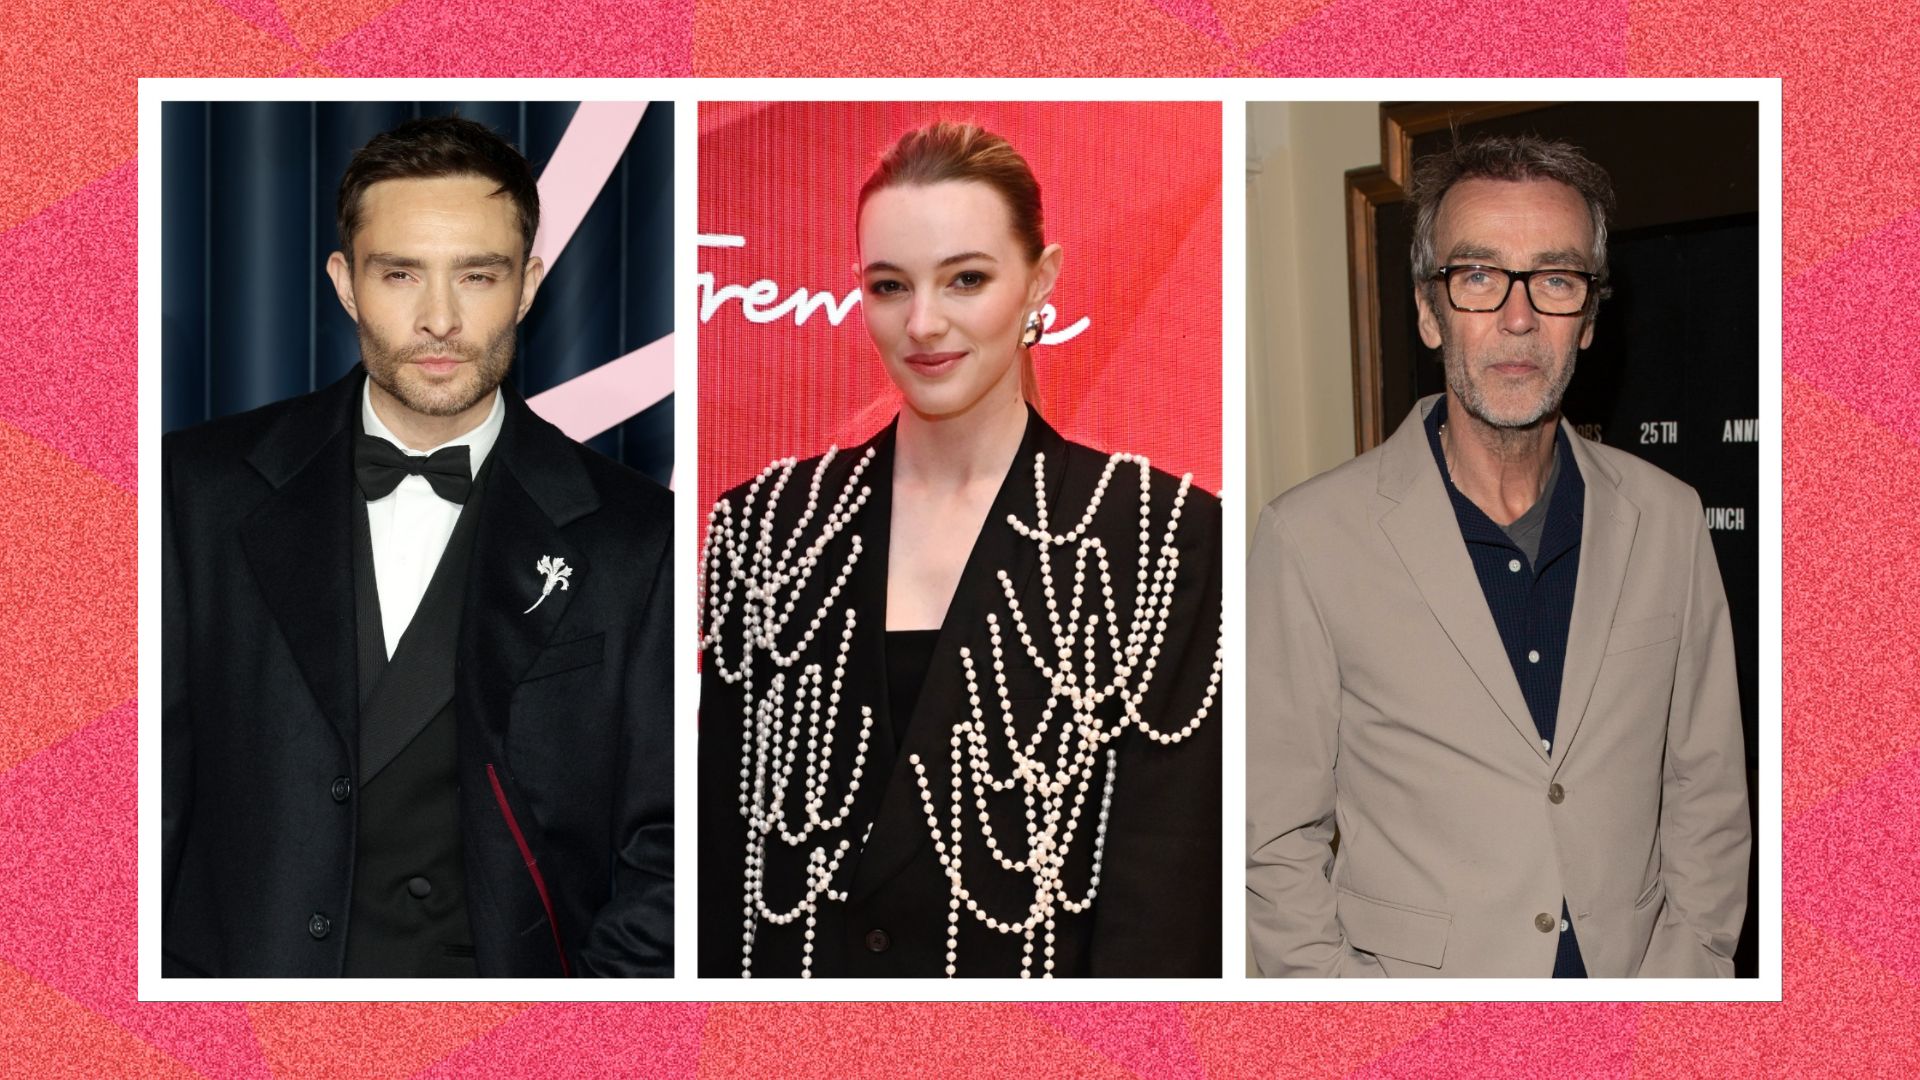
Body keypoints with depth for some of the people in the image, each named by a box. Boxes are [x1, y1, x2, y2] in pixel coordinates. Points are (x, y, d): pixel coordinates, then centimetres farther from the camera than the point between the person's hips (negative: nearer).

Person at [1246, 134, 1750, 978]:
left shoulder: (1667, 520, 0)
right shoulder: (1312, 537, -12)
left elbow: (1707, 795, 5)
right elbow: (1276, 836, -8)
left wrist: (1687, 963, -5)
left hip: (1629, 972, 3)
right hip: (1409, 976, -3)